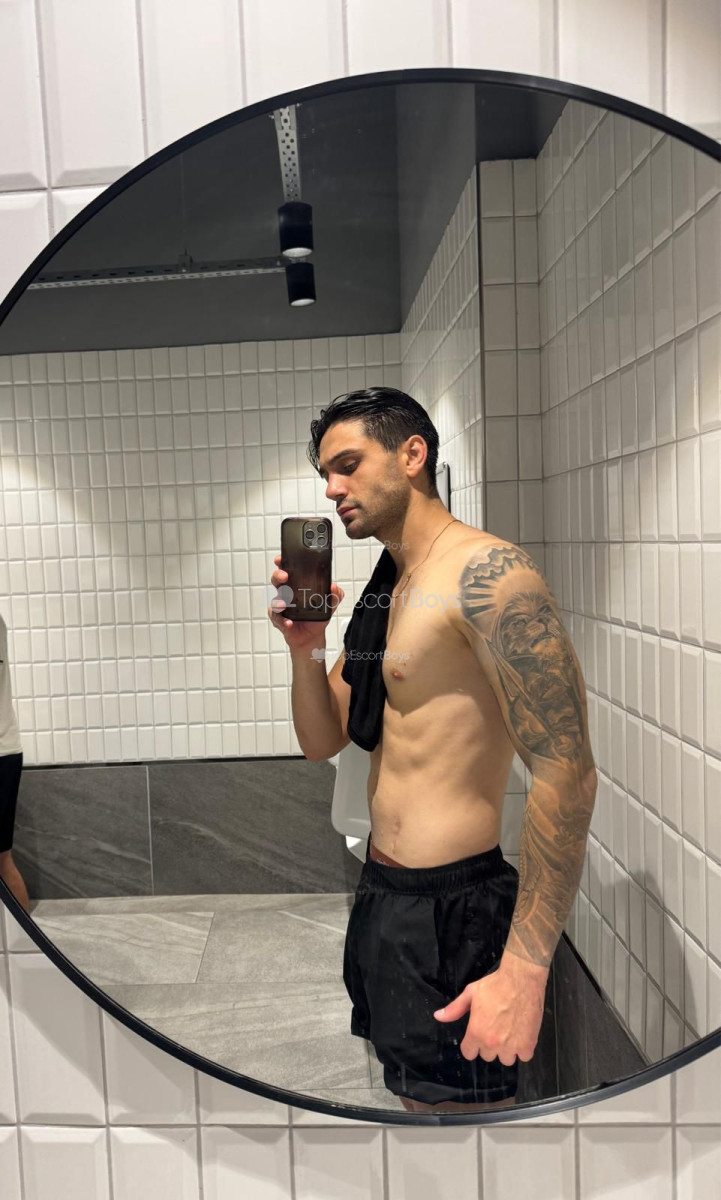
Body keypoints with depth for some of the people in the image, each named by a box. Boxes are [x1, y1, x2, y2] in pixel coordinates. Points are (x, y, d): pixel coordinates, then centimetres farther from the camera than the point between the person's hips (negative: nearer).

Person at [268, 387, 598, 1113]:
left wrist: (525, 968, -22)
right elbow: (322, 744, 10)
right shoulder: (378, 594, 9)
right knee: (411, 1095, 25)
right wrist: (305, 648, -7)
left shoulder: (484, 573, -18)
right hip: (380, 893, 9)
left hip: (451, 910, -8)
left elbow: (567, 774, -23)